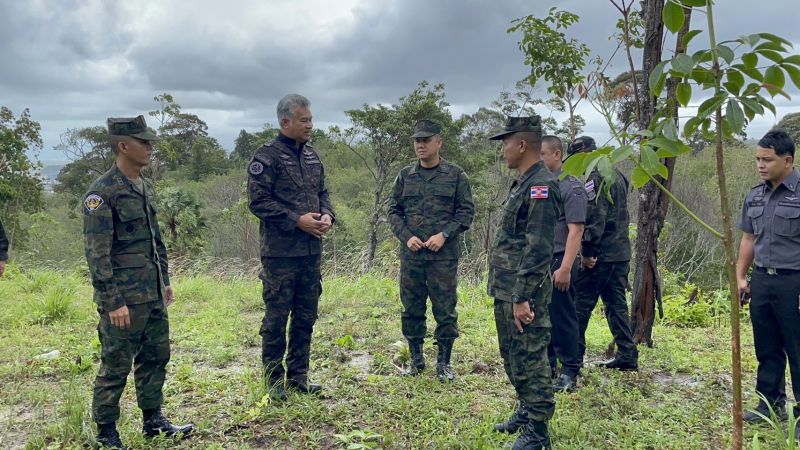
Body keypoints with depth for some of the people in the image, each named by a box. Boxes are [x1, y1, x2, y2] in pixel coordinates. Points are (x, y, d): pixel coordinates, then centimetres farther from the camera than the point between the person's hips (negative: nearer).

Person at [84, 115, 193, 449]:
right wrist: (113, 302, -20)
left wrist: (165, 281, 18)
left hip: (153, 296, 8)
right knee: (116, 366, 3)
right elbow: (97, 254, -18)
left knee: (156, 357, 15)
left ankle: (153, 420, 28)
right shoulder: (102, 193, -15)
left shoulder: (145, 188, 11)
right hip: (124, 298, -8)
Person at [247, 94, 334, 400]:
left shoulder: (312, 156, 13)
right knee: (277, 318, 2)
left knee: (306, 317, 13)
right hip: (280, 252, -7)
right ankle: (274, 379, 15)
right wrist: (297, 220, -18)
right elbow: (258, 201, -14)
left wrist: (327, 215, -2)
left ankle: (298, 376, 25)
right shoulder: (267, 156, -9)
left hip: (312, 251, 7)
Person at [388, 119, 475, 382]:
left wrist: (444, 235, -13)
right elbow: (393, 210, 9)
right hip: (410, 255, 3)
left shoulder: (455, 175, 1)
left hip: (444, 255, -3)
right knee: (412, 309, 10)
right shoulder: (405, 176, 9)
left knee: (445, 310, 2)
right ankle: (416, 359, 24)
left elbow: (466, 211, -1)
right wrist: (407, 236, -6)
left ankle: (444, 362, 15)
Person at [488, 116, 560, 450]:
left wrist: (522, 298, -23)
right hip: (505, 290, 10)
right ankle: (526, 412, 34)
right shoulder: (523, 184, 14)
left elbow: (538, 250, -23)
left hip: (523, 293, -10)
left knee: (530, 360, 0)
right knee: (511, 356, 19)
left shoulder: (541, 187, -17)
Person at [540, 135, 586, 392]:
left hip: (557, 264, -7)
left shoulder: (570, 187, -10)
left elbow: (576, 230, -16)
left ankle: (570, 372, 12)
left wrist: (565, 268, -21)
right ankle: (547, 365, 27)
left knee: (562, 318, 1)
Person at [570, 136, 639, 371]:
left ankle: (574, 354, 5)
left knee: (581, 303, -1)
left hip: (601, 254, -9)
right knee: (616, 303, 12)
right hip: (621, 252, 9)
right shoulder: (617, 175, 17)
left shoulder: (595, 178, -12)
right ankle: (627, 356, 13)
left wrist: (587, 251, -19)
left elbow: (595, 217, -20)